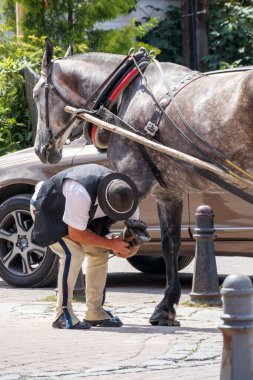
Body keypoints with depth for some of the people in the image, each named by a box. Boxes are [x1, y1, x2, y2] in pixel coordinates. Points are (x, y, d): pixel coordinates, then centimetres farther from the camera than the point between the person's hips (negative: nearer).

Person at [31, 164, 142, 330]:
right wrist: (110, 244, -29)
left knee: (99, 253, -1)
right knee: (73, 253, -25)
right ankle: (62, 314, -20)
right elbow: (75, 233, -34)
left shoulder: (124, 193, -20)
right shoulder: (81, 193, -44)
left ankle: (95, 313, 8)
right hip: (47, 210, -8)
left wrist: (132, 246, -24)